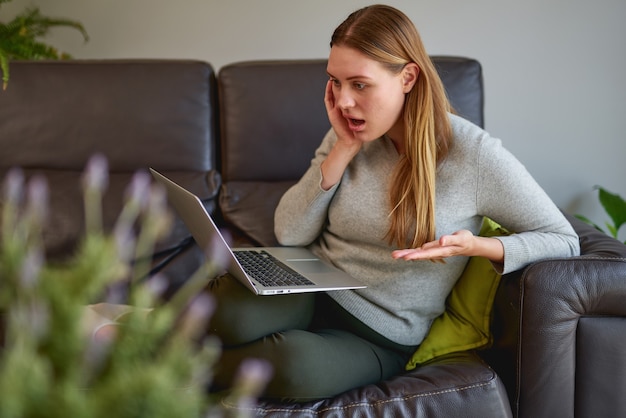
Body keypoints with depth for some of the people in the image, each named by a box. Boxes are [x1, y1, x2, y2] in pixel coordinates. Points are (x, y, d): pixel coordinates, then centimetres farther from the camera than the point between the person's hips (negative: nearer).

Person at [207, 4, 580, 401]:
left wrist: (478, 246, -24)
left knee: (295, 363, -36)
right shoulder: (351, 135, 3)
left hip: (378, 336, -2)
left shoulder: (474, 153, -11)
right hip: (309, 292, 3)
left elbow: (564, 240, -6)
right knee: (228, 311, -34)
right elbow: (290, 234, -1)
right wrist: (344, 149, -10)